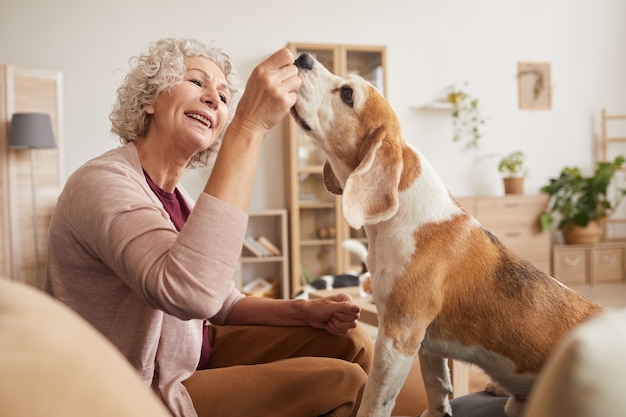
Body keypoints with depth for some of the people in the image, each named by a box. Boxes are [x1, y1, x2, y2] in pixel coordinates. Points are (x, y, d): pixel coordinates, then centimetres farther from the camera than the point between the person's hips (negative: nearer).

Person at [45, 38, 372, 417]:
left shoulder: (177, 196, 6)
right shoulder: (102, 183, -22)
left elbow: (223, 304, 10)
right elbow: (191, 293, -41)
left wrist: (305, 311, -8)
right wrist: (249, 128, -38)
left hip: (198, 354, 8)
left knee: (351, 343, 3)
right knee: (341, 383, -15)